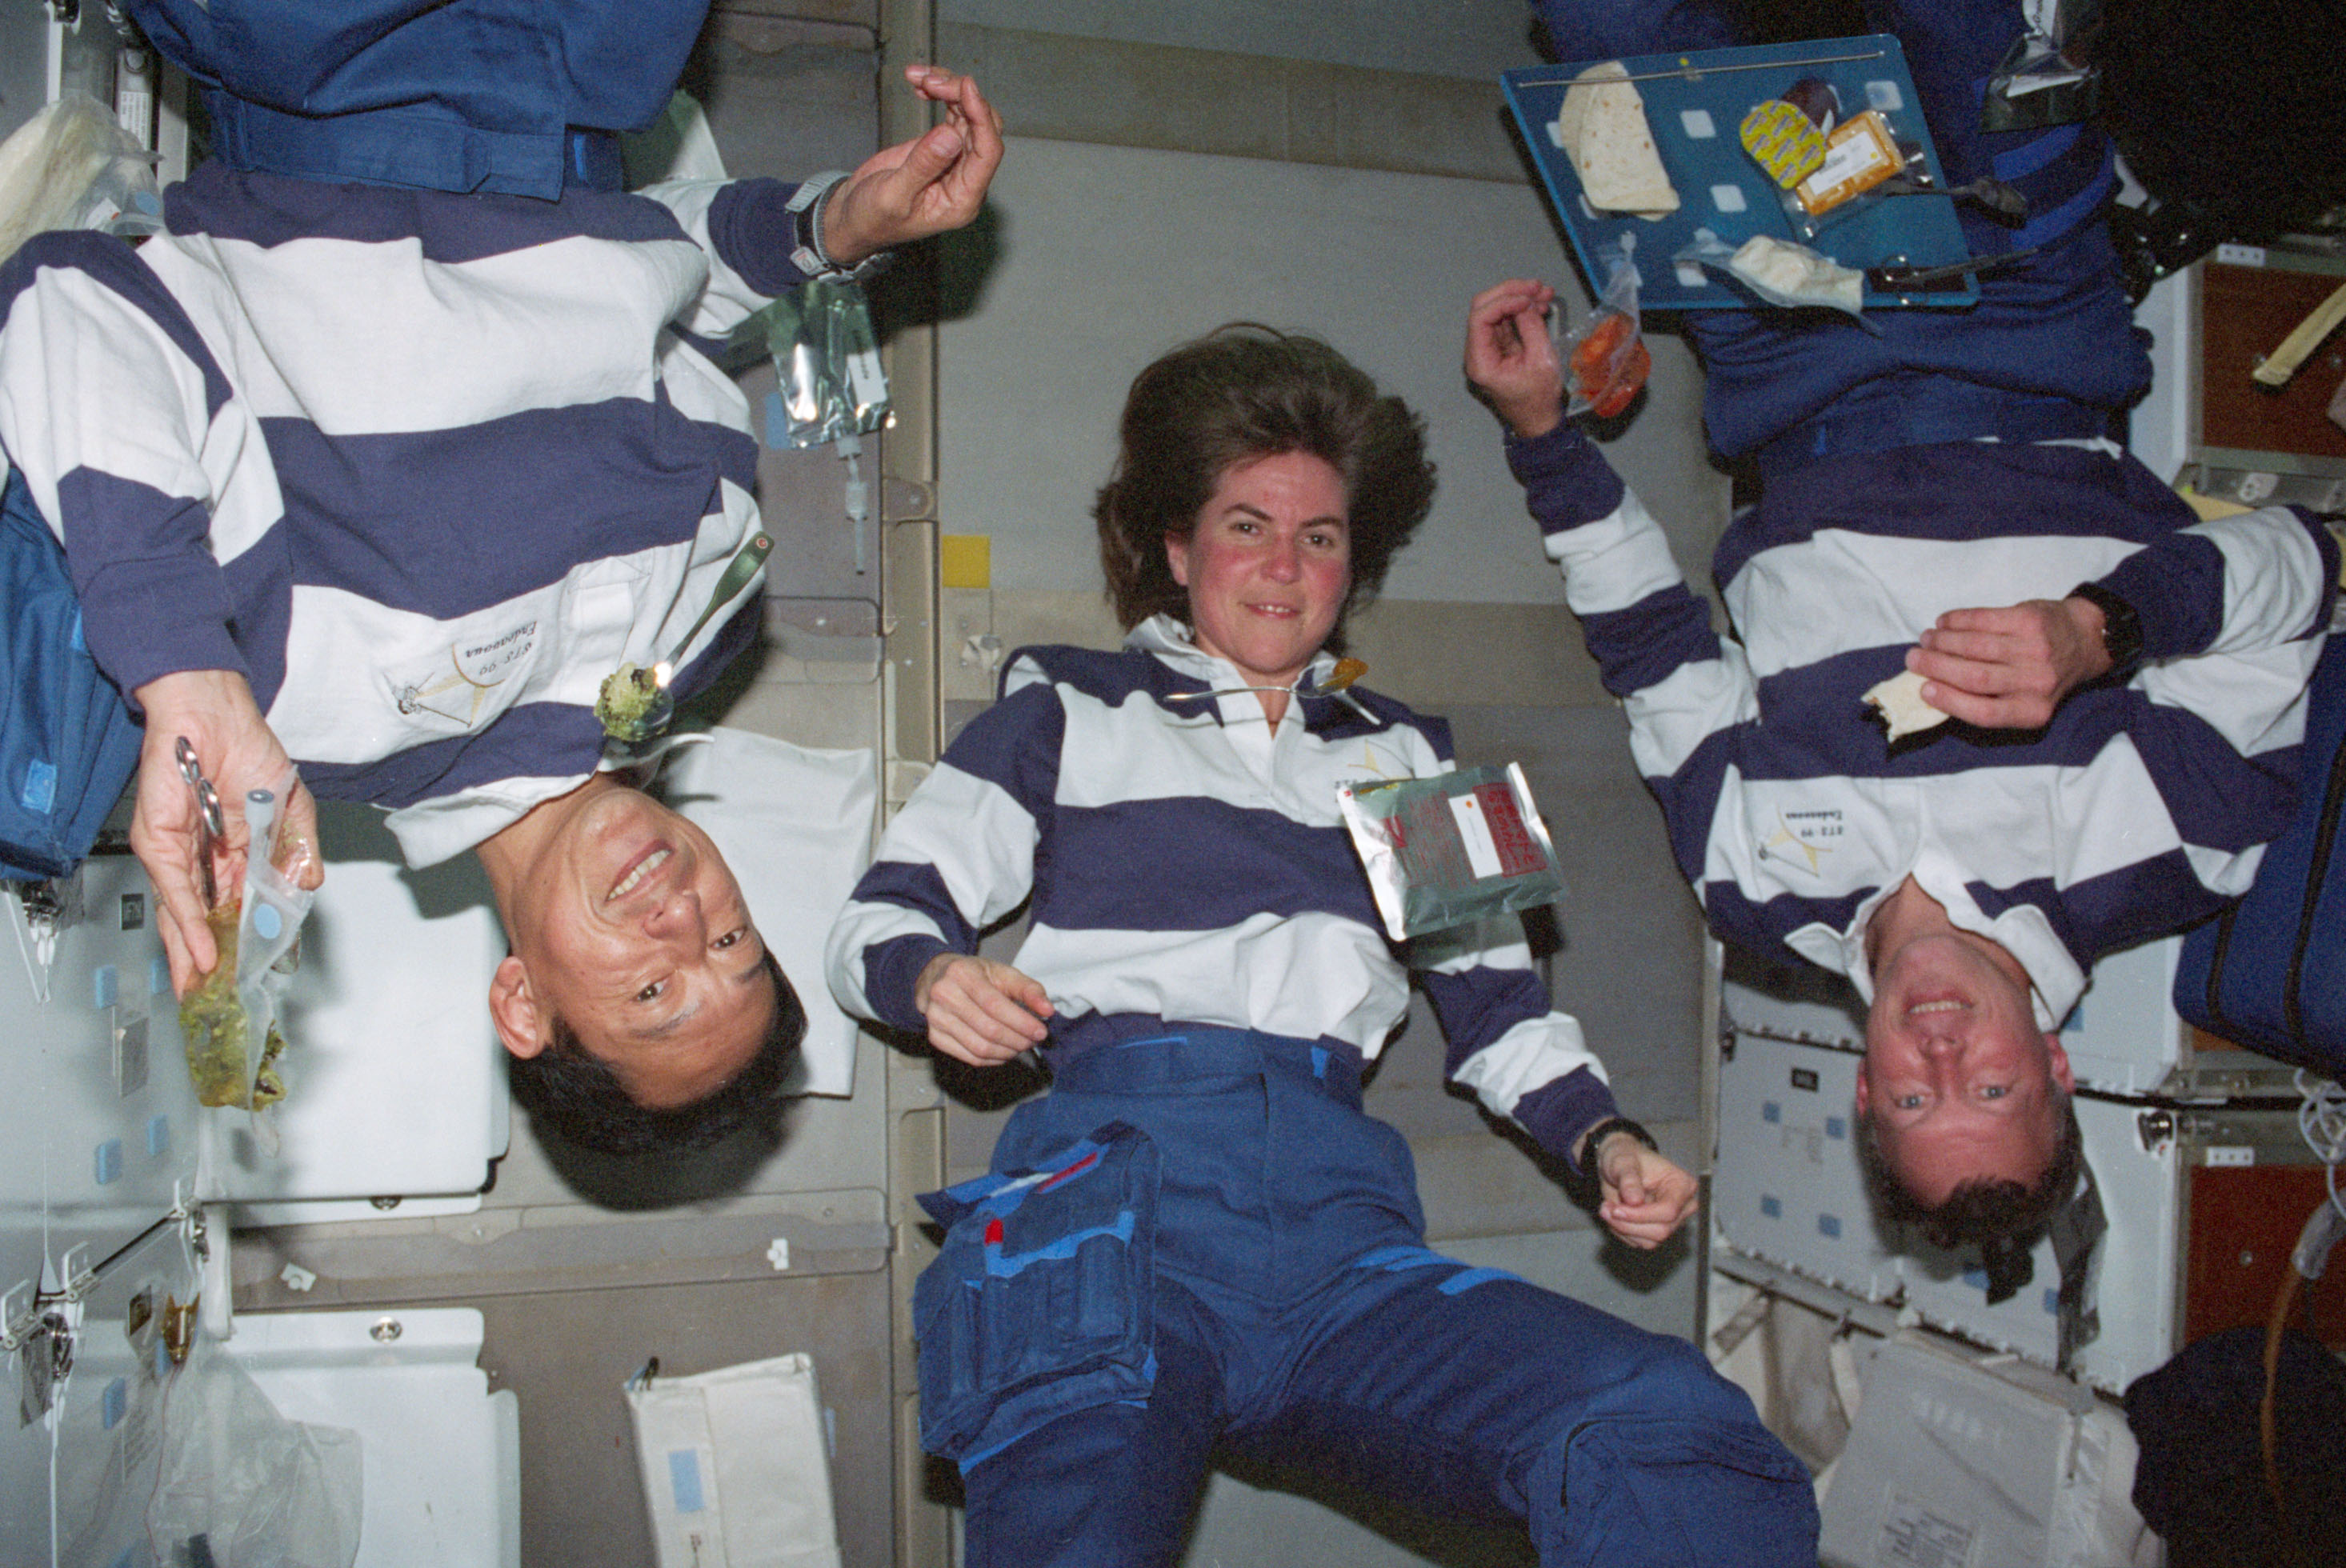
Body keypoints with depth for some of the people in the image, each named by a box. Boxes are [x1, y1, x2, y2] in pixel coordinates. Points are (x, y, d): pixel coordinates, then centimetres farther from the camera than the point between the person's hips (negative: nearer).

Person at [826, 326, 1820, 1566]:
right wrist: (932, 978, -9)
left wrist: (1604, 1138, 12)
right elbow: (880, 917, 15)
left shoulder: (1402, 756, 29)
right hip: (1115, 1179, -2)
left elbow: (1493, 996, 30)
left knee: (1686, 1441, -25)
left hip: (1338, 1224, 3)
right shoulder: (1068, 714, 20)